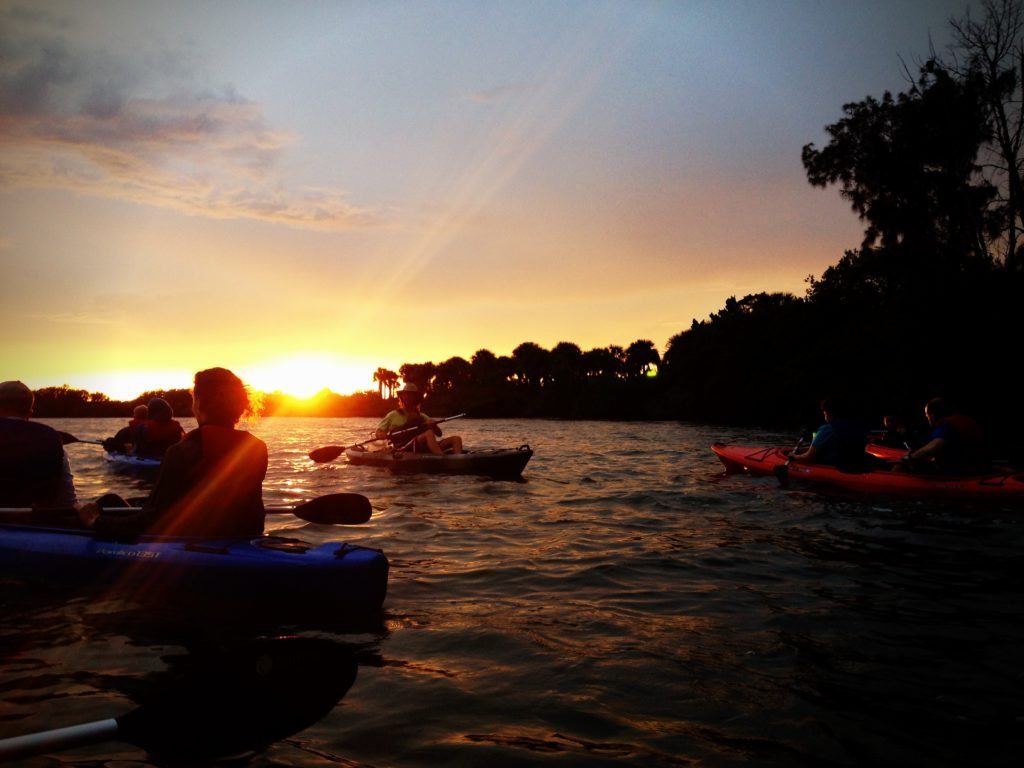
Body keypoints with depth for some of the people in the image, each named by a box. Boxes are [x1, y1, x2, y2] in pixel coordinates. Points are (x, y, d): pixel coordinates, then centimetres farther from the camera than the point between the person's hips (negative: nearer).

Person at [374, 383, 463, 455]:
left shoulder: (421, 416, 25)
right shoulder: (394, 415, 15)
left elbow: (439, 433, 19)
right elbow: (378, 434, 12)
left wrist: (433, 425, -3)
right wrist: (389, 435, -10)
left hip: (425, 448, 5)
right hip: (404, 450, -5)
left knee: (456, 439, -15)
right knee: (429, 433, -34)